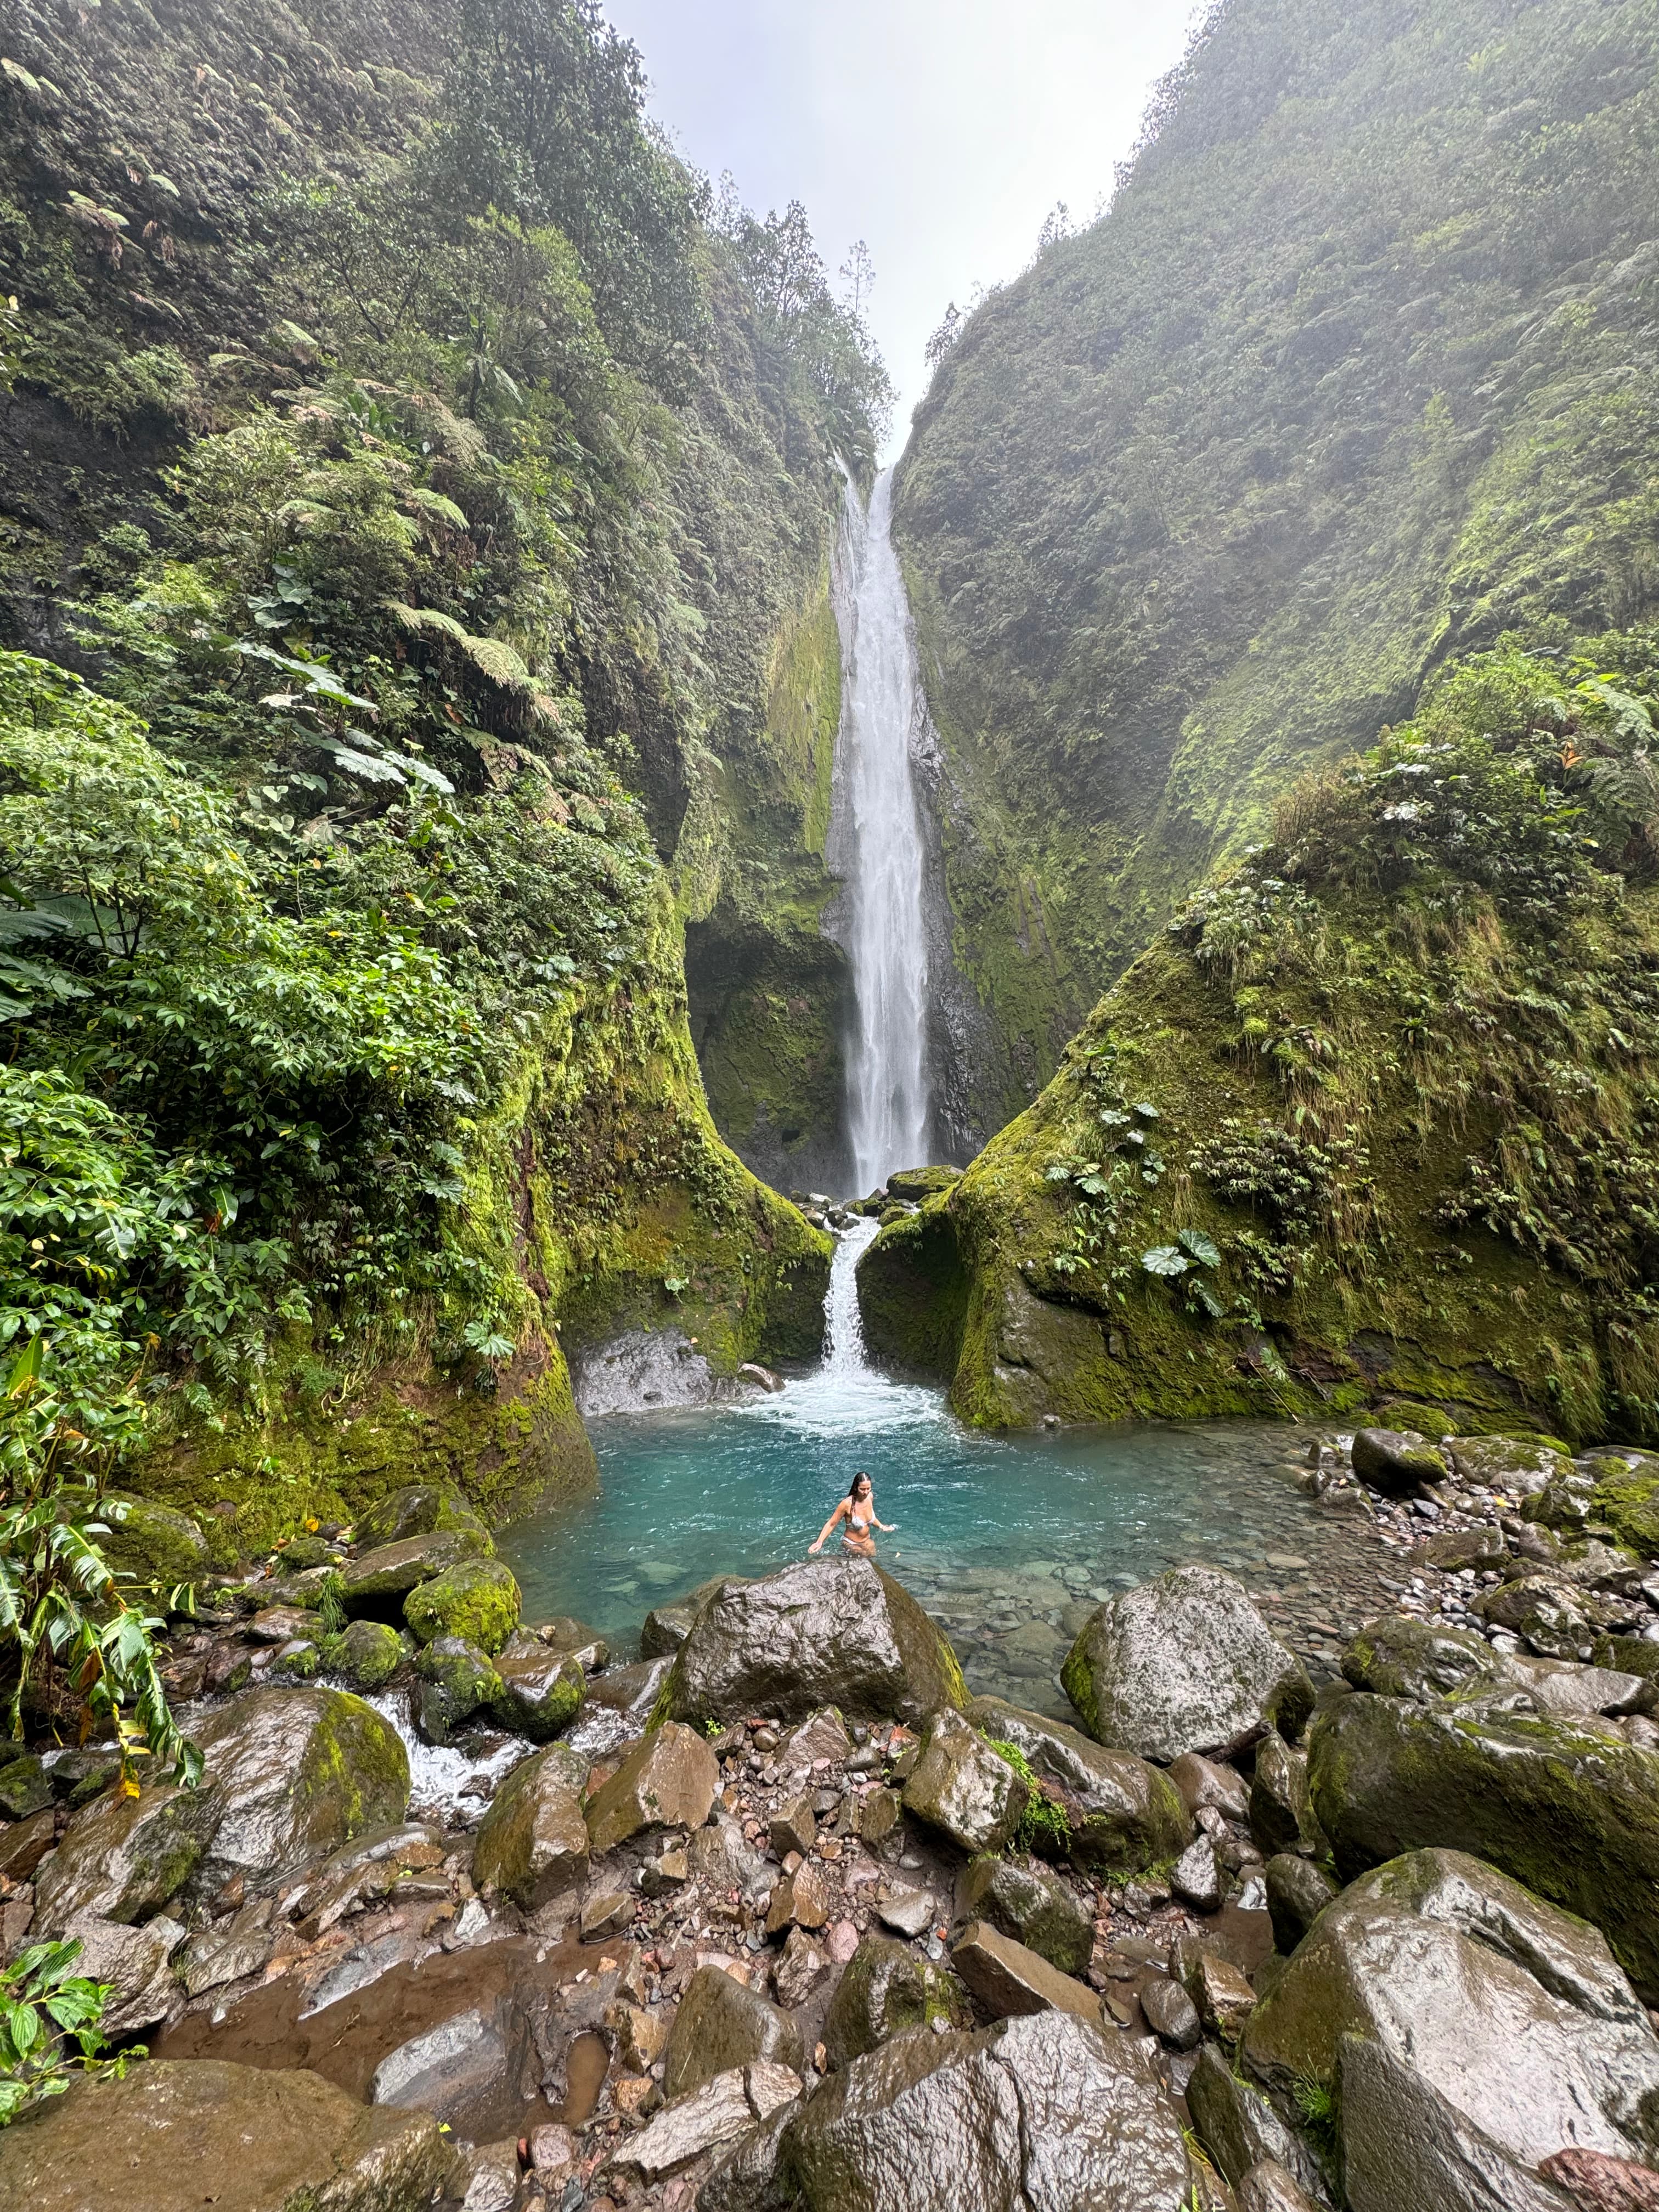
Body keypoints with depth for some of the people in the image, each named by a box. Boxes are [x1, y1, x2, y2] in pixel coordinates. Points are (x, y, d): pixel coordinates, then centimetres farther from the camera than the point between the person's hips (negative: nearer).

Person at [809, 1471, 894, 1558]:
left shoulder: (870, 1497, -13)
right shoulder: (848, 1504, -31)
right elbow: (831, 1524, -25)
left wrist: (881, 1527, 10)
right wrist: (819, 1542, -34)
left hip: (867, 1542, 5)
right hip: (850, 1544, -5)